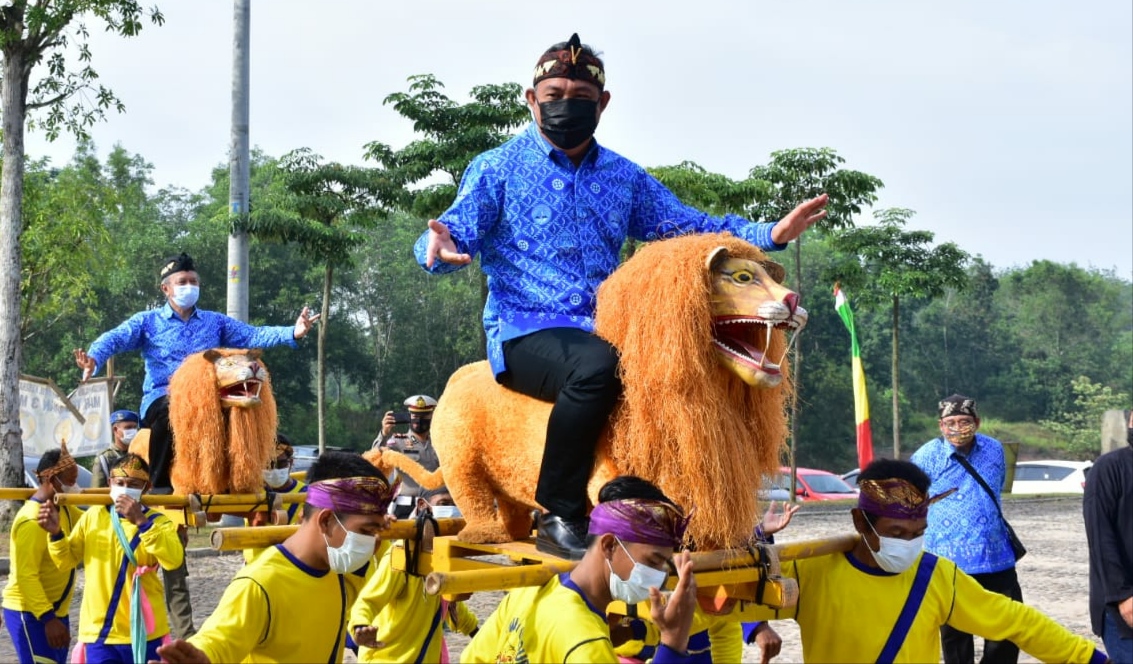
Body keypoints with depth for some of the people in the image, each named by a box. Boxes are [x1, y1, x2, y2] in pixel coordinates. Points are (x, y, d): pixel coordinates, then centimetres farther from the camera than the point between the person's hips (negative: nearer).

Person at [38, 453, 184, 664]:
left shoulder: (158, 522, -3)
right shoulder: (93, 516, 6)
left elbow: (173, 560, -22)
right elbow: (66, 560, 10)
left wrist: (141, 521, -29)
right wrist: (56, 534, -9)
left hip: (143, 632, -2)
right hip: (99, 631, 2)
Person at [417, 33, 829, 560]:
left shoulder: (625, 178, 18)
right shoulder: (498, 169, 6)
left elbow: (688, 227, 13)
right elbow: (459, 230, -6)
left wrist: (769, 235, -1)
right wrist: (439, 246, -31)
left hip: (604, 330, 5)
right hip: (524, 332, -5)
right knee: (597, 365, -37)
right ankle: (560, 520, -30)